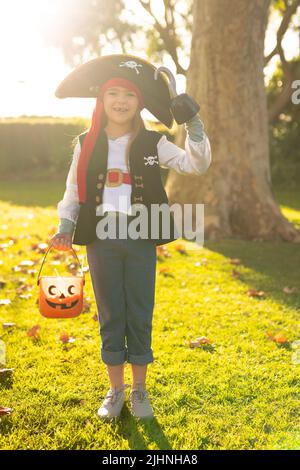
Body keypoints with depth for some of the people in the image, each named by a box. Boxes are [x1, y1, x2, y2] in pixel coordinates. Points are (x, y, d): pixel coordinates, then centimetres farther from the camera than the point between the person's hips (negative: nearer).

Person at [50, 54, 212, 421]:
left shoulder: (152, 143, 2)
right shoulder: (86, 144, 4)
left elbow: (196, 165, -4)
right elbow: (73, 191, 8)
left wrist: (194, 126, -18)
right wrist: (66, 228, -4)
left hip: (140, 239, 0)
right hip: (101, 238, 1)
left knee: (140, 315, 7)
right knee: (110, 316, 9)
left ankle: (139, 390, 23)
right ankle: (115, 390, 24)